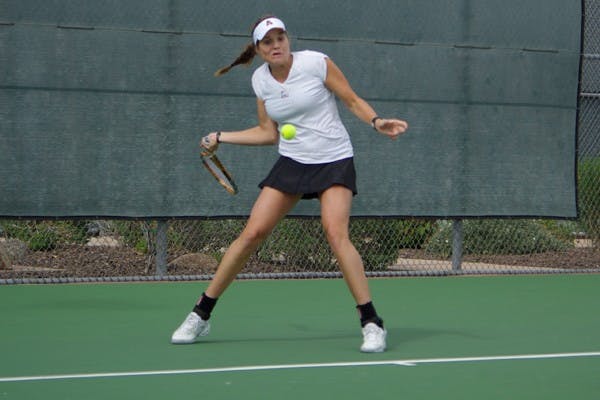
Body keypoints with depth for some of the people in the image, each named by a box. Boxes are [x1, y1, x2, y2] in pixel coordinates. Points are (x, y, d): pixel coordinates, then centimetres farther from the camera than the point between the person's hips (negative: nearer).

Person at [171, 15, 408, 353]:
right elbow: (269, 133, 13)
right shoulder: (260, 80, 3)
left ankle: (372, 324, -16)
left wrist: (377, 122, -20)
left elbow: (353, 101, -2)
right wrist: (221, 138, 10)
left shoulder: (316, 63, -11)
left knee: (336, 232, -24)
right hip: (291, 162, 4)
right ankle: (200, 316, 5)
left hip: (334, 162, -4)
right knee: (253, 233, -5)